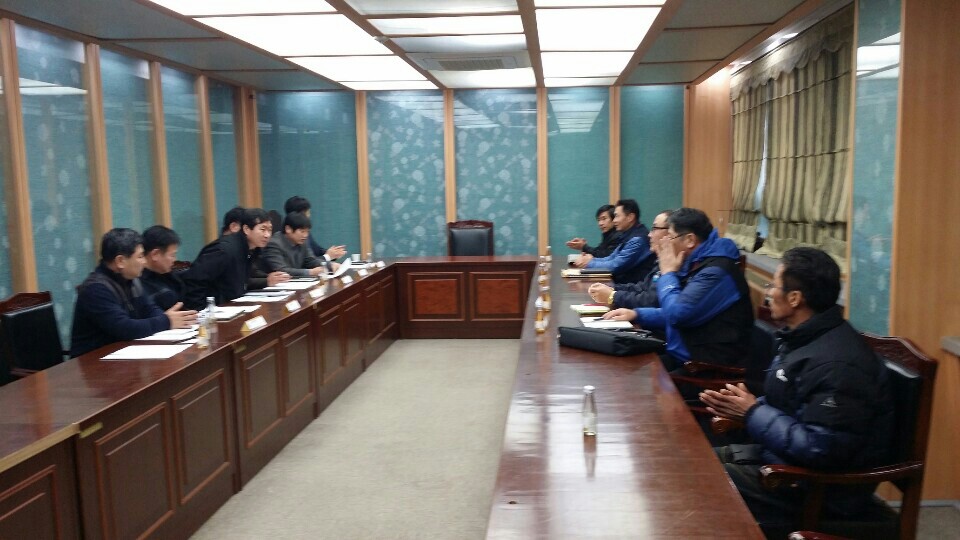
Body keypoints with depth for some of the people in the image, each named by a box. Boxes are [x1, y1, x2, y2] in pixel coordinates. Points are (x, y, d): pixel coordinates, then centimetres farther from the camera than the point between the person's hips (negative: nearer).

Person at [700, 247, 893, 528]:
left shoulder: (836, 364, -27)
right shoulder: (804, 338, 6)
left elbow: (820, 449, -29)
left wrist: (752, 413, -19)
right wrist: (739, 407, -1)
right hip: (782, 455, 10)